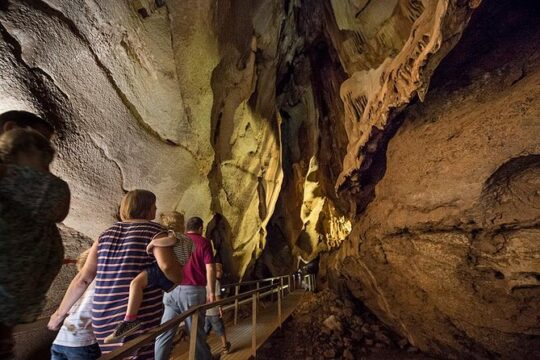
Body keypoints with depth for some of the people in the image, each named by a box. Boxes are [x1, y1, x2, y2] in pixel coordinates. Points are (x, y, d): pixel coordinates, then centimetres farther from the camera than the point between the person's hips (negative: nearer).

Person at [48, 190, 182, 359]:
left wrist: (60, 312, 24)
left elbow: (83, 278, 12)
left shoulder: (107, 234, 11)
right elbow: (166, 265, -25)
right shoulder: (155, 231, -8)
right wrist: (179, 277, -4)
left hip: (105, 319, 7)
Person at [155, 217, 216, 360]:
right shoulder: (203, 242, -3)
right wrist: (211, 292, -1)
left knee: (165, 332, 11)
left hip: (172, 290, 3)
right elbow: (210, 269, -9)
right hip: (193, 291, -3)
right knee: (196, 331, 12)